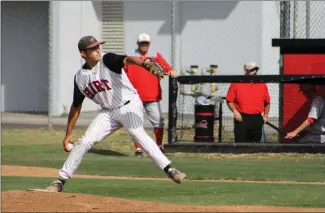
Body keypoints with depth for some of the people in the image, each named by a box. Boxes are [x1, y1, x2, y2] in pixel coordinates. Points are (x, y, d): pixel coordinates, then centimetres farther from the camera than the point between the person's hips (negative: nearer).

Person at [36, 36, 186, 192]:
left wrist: (143, 62, -56)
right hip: (109, 112, 5)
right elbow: (76, 107, 13)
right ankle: (61, 180, 9)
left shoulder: (108, 60, -12)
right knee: (84, 142, -2)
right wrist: (68, 134, 13)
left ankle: (169, 170, -36)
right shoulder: (80, 78, 2)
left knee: (137, 133, -30)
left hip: (129, 105, -5)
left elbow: (127, 60, -34)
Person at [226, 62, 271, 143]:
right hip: (241, 118, -3)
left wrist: (266, 115, 8)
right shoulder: (236, 84, 2)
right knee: (240, 143, -8)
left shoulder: (262, 85, 12)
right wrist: (235, 111, -12)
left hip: (257, 119, 3)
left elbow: (267, 102, 18)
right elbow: (229, 100, 2)